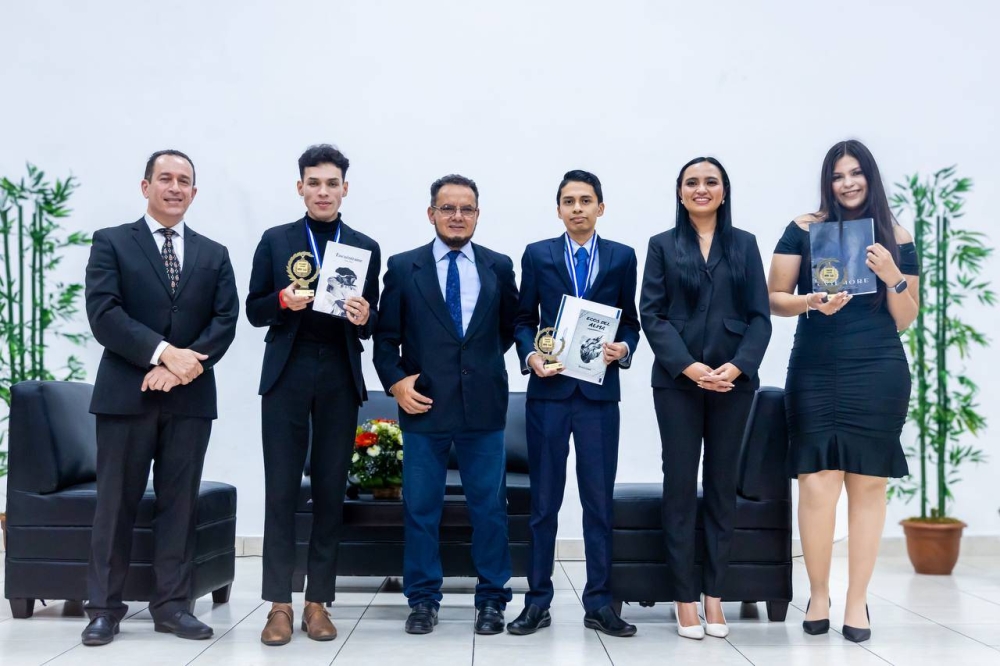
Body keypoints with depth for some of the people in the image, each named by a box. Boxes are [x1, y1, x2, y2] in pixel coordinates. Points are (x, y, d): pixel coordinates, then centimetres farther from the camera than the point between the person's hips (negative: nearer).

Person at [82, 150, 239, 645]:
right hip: (125, 393, -2)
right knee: (116, 501, 2)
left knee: (180, 502, 6)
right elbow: (103, 314, -9)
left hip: (190, 397, 3)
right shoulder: (111, 242, 4)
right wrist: (164, 352, -19)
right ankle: (104, 607, 11)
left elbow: (225, 320, 2)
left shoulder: (214, 255, 13)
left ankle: (172, 605, 13)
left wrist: (181, 367, -13)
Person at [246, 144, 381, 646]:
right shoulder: (275, 241, 7)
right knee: (281, 489, -1)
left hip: (340, 378, 1)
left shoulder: (366, 247, 10)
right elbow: (254, 311, 4)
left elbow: (371, 325, 8)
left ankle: (318, 601, 12)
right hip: (287, 375, -1)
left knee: (331, 490, 4)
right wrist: (283, 300, -16)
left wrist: (364, 317, -15)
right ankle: (279, 603, 6)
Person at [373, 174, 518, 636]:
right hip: (424, 406, 0)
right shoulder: (403, 267, 4)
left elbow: (511, 326, 16)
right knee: (420, 507, 7)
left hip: (483, 406, 1)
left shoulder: (500, 267, 7)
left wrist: (485, 361, 7)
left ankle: (492, 599, 19)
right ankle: (423, 600, 20)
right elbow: (385, 337, 5)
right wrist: (395, 381, -6)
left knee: (489, 506, 6)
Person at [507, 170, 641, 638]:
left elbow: (630, 320, 10)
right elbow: (523, 318, 8)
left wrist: (624, 348, -10)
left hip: (599, 391, 0)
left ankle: (598, 603, 14)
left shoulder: (622, 257, 9)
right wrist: (530, 355, -9)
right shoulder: (537, 255, 8)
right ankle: (538, 602, 14)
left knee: (599, 499, 4)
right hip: (548, 389, 0)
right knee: (543, 500, 5)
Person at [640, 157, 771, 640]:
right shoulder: (662, 246, 7)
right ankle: (684, 597, 6)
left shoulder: (744, 245, 11)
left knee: (722, 484, 5)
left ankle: (714, 594, 12)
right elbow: (651, 313, -1)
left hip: (733, 381, 1)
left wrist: (738, 366, -12)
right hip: (677, 381, -1)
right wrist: (688, 366, -14)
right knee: (680, 485, 0)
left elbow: (759, 315, 4)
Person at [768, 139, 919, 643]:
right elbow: (774, 299, 4)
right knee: (818, 483, -7)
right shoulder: (804, 230, 4)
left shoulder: (897, 239, 8)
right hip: (815, 372, -1)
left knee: (867, 482, 4)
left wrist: (893, 277, -8)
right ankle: (818, 595, 11)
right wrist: (813, 302, -14)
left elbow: (905, 320, 9)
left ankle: (857, 600, 14)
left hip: (879, 374, 1)